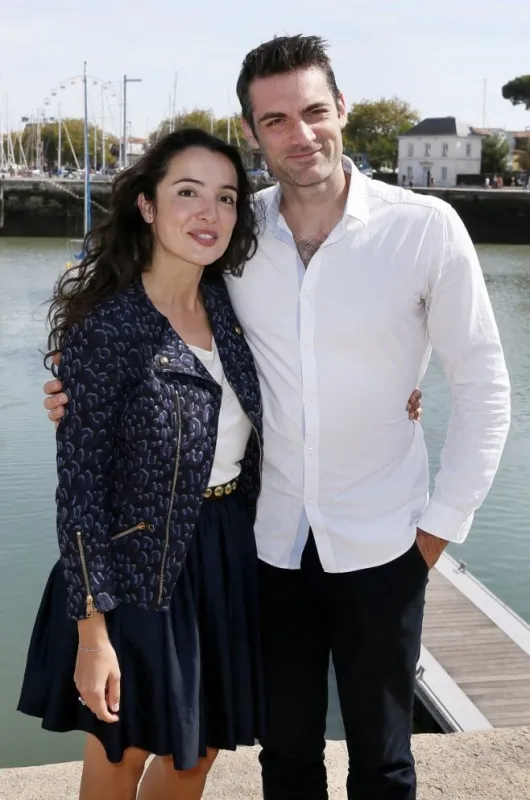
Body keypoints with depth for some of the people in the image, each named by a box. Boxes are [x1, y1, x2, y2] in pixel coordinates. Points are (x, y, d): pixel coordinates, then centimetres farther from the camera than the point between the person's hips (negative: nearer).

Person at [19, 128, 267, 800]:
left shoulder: (228, 307, 0)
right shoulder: (104, 325, -19)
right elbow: (79, 486, -16)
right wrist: (91, 631, -17)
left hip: (228, 561, 6)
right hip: (137, 571, -5)